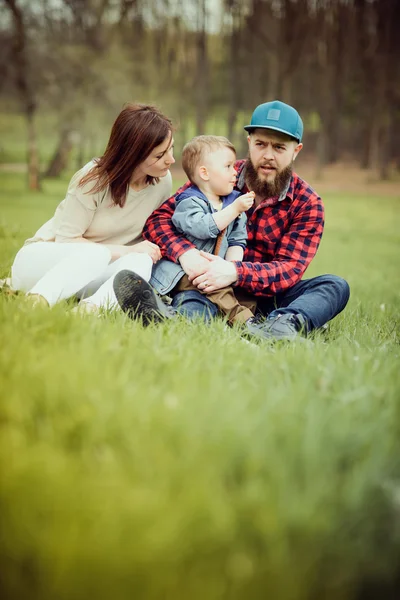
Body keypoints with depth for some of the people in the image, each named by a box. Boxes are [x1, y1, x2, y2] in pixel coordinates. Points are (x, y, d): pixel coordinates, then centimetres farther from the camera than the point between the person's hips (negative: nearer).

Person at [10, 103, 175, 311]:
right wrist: (127, 250, -23)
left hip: (97, 267, 4)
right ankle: (34, 303, -50)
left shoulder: (163, 181, -5)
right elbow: (66, 239, -18)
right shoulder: (94, 178, -20)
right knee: (97, 254, -38)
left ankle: (92, 307, -52)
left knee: (141, 261, -30)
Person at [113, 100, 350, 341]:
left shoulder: (307, 203, 0)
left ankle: (286, 324, -53)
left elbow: (289, 269, -12)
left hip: (266, 296, 1)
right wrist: (185, 253, -29)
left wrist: (235, 272, -32)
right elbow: (158, 218, -6)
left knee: (336, 286, -22)